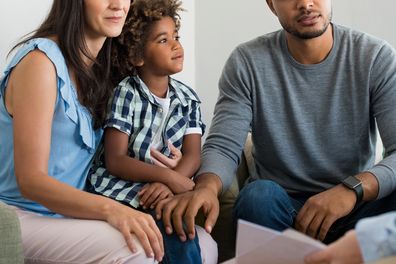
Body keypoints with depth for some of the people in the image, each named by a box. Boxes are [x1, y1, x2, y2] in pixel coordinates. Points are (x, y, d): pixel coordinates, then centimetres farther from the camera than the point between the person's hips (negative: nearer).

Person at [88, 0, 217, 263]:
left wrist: (167, 185, -23)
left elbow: (192, 156, -2)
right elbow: (115, 161, -12)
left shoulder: (188, 98, 8)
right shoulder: (126, 94, -7)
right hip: (119, 191, -5)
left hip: (163, 194, 5)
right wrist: (169, 177, -23)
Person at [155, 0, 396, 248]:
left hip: (357, 206, 0)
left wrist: (354, 188, -35)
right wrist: (206, 187, -34)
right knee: (259, 195, -34)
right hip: (280, 206, 1)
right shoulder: (247, 62, -4)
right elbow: (223, 146, -9)